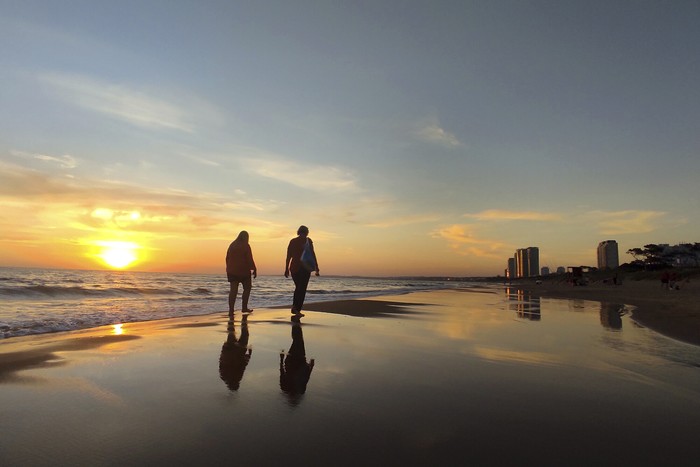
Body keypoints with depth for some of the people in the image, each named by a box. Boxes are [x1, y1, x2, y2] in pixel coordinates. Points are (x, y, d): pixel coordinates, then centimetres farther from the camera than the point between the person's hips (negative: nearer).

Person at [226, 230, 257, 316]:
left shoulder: (232, 245, 9)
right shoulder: (246, 246, -8)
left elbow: (227, 258, 12)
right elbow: (249, 259, -13)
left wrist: (229, 270, 20)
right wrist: (254, 270, -6)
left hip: (232, 271, 5)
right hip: (243, 270, -4)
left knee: (233, 290, 0)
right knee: (247, 288, 13)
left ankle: (231, 311, -8)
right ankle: (244, 307, 14)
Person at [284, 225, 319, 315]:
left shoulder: (293, 241, 9)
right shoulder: (308, 241, -3)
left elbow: (288, 256, 8)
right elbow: (312, 255, -7)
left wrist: (286, 269, 13)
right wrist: (316, 267, -4)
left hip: (294, 268, 5)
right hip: (305, 268, -5)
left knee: (298, 287, 20)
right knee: (302, 289, -1)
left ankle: (295, 306, 20)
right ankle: (297, 309, -7)